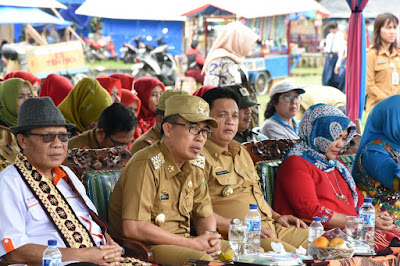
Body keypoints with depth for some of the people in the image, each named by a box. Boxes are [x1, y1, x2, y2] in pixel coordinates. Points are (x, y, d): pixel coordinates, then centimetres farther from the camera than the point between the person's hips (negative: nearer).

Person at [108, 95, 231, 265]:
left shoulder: (194, 165, 7)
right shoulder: (147, 164, -18)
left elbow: (204, 215, 20)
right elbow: (132, 228, -26)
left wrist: (210, 237, -6)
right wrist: (193, 243, -22)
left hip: (180, 243, 8)